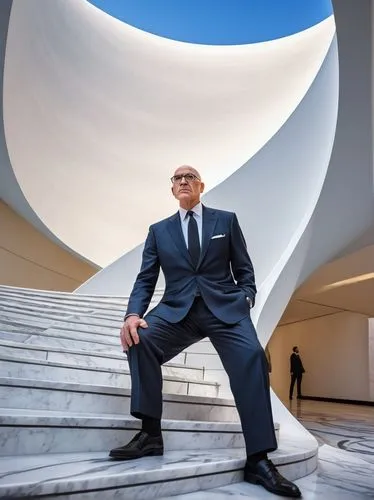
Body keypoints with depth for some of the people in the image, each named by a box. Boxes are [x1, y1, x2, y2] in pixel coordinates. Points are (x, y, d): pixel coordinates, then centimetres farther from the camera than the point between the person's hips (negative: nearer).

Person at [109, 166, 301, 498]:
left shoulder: (226, 220, 13)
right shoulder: (158, 230, 15)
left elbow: (244, 270, 13)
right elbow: (145, 280, 8)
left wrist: (246, 300, -7)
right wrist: (134, 314, -11)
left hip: (225, 306, -1)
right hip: (177, 309, 2)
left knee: (251, 356, -28)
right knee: (140, 341, -28)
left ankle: (258, 460, -22)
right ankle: (150, 434, -18)